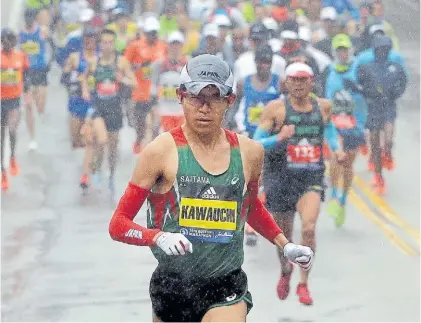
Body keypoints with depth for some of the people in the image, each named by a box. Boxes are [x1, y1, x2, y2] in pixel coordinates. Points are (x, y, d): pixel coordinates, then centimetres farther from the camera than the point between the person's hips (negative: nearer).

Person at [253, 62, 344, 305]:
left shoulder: (323, 106, 4)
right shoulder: (276, 108, -6)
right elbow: (256, 144, -8)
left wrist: (336, 147, 11)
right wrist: (278, 138, -25)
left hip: (312, 178, 1)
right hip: (281, 178, -1)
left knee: (309, 228, -20)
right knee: (284, 234, 11)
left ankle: (303, 283, -5)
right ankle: (285, 271, 43)